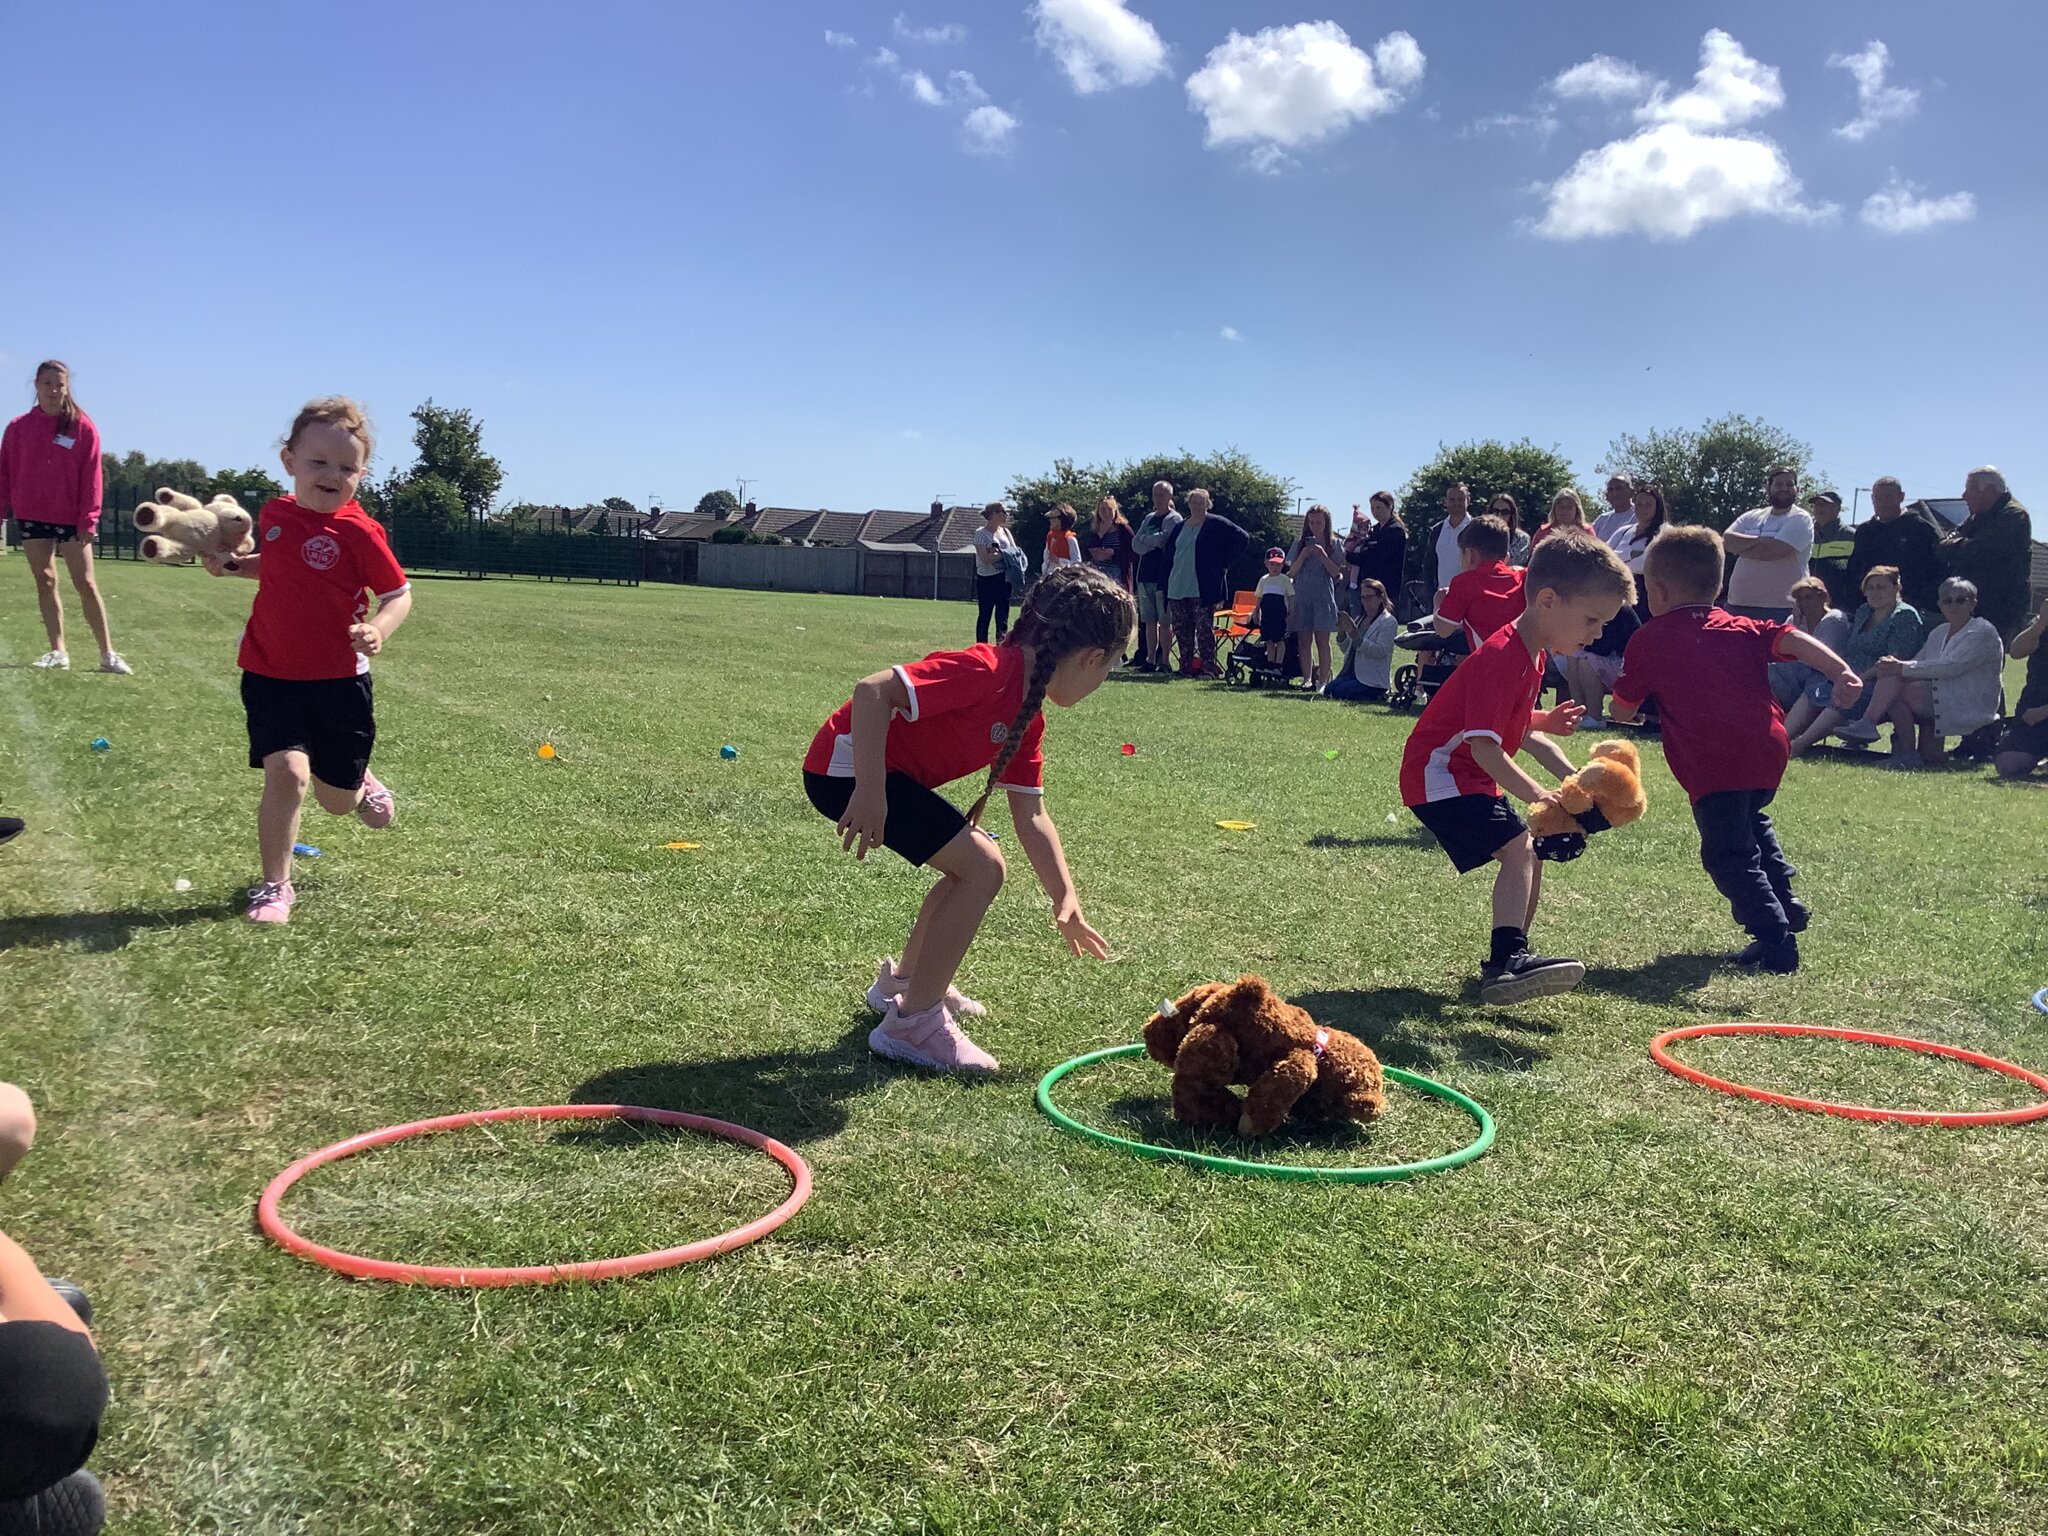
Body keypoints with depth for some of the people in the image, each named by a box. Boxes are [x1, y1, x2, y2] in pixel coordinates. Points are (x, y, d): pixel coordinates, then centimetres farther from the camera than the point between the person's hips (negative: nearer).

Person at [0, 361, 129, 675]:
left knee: (86, 584, -2)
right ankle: (57, 652, 9)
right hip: (31, 517, 3)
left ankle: (108, 654, 0)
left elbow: (91, 477, -6)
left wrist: (88, 520, -11)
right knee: (45, 582, 5)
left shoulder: (83, 427, -4)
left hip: (72, 519, -3)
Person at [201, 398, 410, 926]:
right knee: (286, 770, -19)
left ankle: (359, 778, 49)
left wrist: (378, 630, -29)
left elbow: (399, 594, -9)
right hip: (271, 675, 2)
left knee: (337, 801, 10)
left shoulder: (358, 531, -14)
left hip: (339, 679, -2)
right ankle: (274, 886, -3)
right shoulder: (274, 514, 1)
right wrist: (232, 565, 5)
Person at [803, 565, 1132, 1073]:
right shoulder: (987, 670, -23)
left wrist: (1065, 900, 9)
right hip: (847, 766, -10)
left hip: (891, 770, 10)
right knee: (982, 867, -13)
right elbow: (873, 692, -30)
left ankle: (903, 981, 36)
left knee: (974, 863, 19)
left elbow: (1031, 815, 12)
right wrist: (870, 794, -31)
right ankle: (912, 1022, -5)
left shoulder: (1028, 718, 7)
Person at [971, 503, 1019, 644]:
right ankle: (981, 648, 7)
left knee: (1003, 616, 6)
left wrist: (999, 552, -10)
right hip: (987, 580, -6)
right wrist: (1003, 554, -17)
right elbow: (985, 558, -17)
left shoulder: (1005, 532, 11)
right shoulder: (981, 533, -7)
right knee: (984, 615, 1)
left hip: (1004, 579, 6)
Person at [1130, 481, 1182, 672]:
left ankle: (1165, 661, -3)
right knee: (1149, 621, 7)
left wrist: (1144, 540, -1)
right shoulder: (1149, 518, 19)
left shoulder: (1174, 519, -1)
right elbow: (1135, 544, 9)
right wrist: (1154, 542, -9)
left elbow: (1164, 539, -16)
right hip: (1145, 575, 6)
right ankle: (1150, 659, 10)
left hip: (1163, 576, -6)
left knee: (1164, 621, -5)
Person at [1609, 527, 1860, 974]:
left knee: (1728, 856, 2)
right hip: (1769, 751, 7)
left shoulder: (1649, 639, 6)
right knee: (1750, 822, 33)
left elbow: (1622, 711, 9)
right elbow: (1793, 641, 1)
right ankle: (1786, 905, 30)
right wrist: (1841, 673, -12)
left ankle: (1776, 942, -7)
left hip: (1714, 764, -7)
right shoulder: (1742, 628, 19)